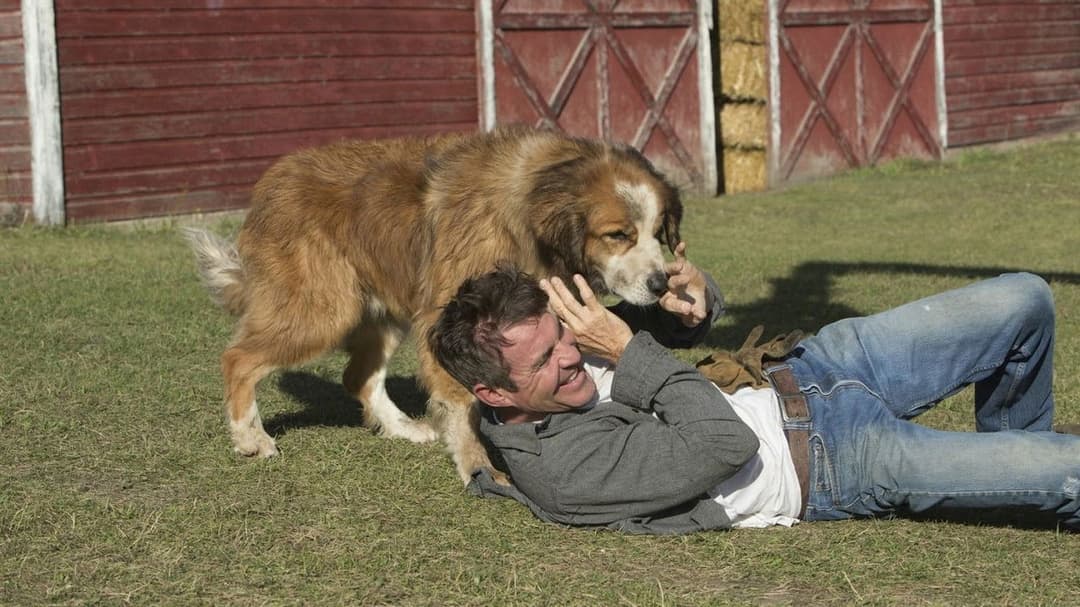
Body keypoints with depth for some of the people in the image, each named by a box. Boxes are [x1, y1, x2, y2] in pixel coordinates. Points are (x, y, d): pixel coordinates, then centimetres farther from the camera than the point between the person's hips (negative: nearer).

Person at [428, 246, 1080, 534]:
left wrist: (693, 297, -15)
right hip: (832, 468, -8)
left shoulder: (557, 338, -4)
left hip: (799, 374, 8)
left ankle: (1014, 465, 28)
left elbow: (688, 326, 10)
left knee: (1024, 301, 3)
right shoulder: (561, 472, -28)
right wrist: (630, 351, -26)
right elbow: (724, 445, -29)